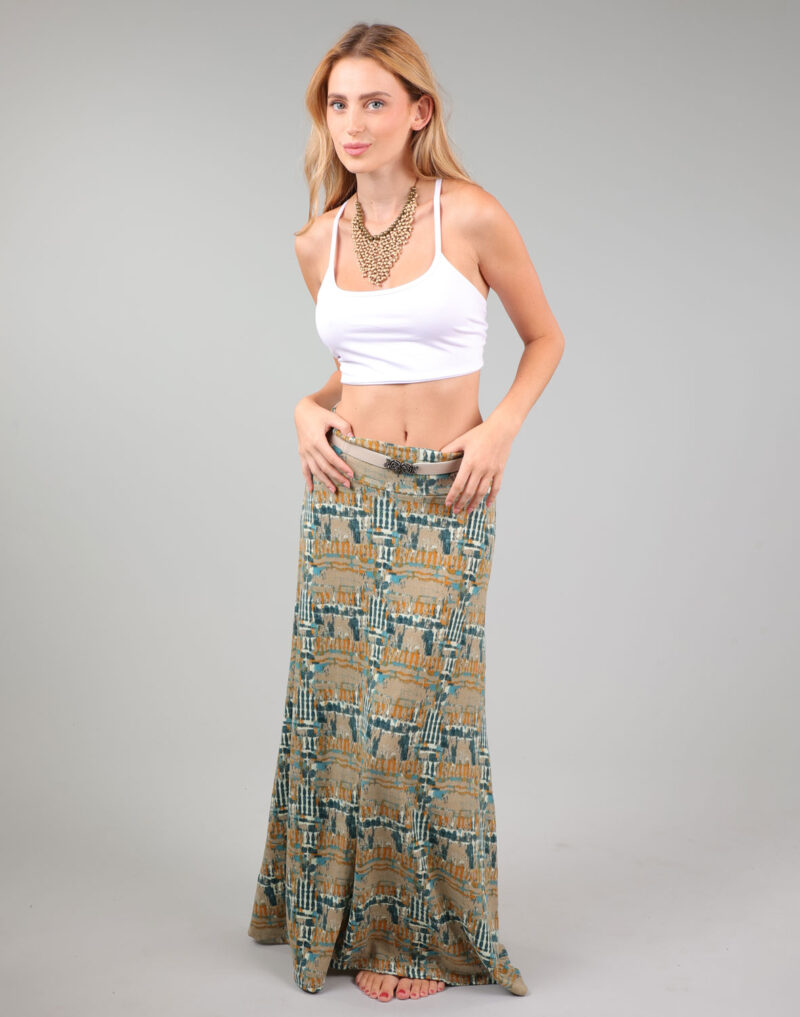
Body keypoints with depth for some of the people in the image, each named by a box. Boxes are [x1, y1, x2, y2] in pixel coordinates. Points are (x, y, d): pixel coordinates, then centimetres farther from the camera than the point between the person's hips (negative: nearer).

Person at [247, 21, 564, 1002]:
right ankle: (359, 921, 26)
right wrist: (309, 410, -1)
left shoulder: (471, 217, -6)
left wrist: (499, 428, -10)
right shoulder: (318, 241, 6)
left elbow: (544, 338, 5)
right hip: (345, 494, 4)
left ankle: (431, 932, 22)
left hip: (445, 499, -3)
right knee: (339, 702, 6)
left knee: (423, 708, 1)